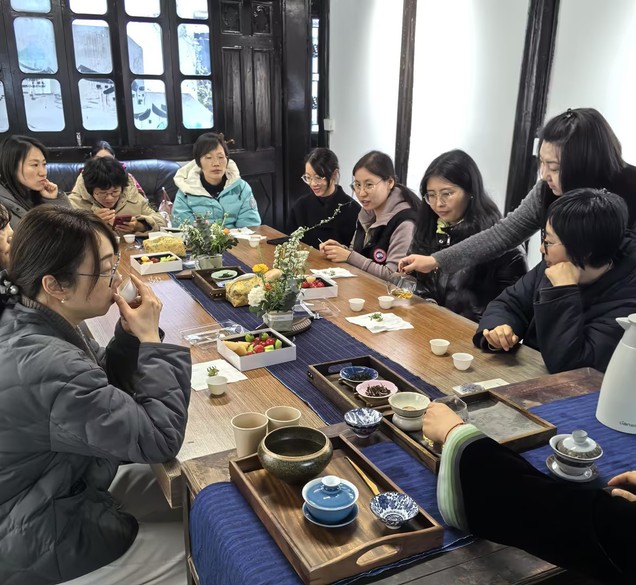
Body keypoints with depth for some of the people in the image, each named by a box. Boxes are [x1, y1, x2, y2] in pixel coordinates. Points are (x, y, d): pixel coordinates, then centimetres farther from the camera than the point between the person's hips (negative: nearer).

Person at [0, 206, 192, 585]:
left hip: (56, 491, 9)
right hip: (42, 540, -8)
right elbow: (160, 440, -28)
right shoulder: (48, 367, -36)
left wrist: (131, 335, -11)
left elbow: (105, 389, 6)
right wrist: (150, 339, -22)